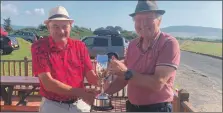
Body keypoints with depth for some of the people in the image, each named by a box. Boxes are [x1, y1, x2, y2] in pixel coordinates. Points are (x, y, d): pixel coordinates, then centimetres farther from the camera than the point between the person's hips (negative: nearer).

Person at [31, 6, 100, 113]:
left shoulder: (80, 46, -2)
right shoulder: (39, 47, -12)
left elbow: (90, 75, -6)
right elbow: (47, 83, -19)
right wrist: (80, 93, -27)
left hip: (79, 104, 3)